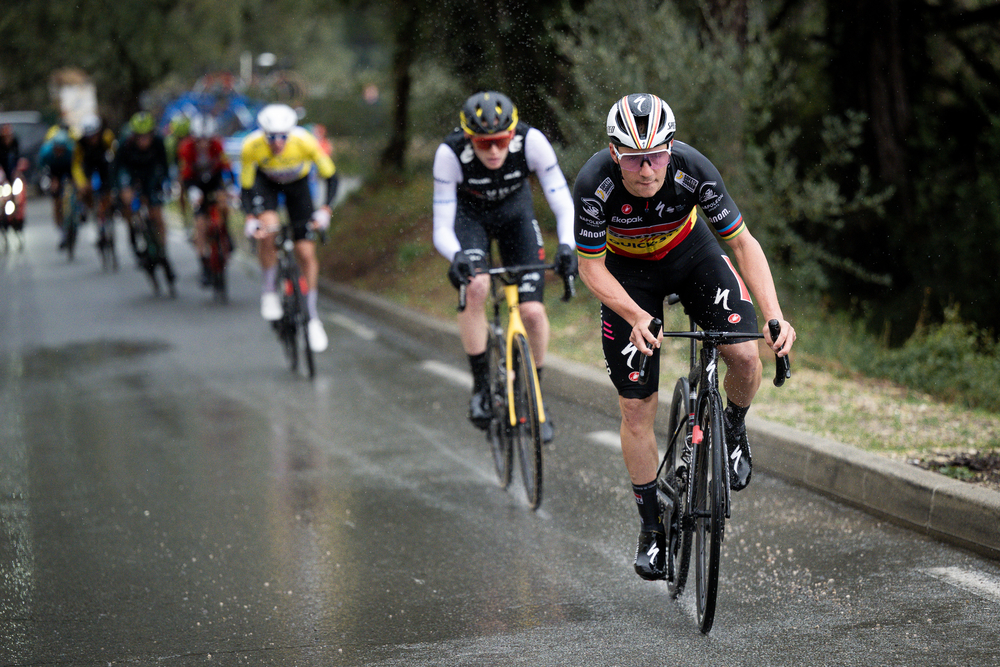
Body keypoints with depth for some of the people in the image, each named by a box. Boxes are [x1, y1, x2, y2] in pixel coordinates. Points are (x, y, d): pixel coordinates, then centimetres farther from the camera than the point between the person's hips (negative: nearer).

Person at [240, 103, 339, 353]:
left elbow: (330, 177, -22)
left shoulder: (305, 142, -35)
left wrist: (325, 210, -35)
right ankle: (268, 290, -9)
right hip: (265, 180, 0)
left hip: (297, 182, 0)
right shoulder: (251, 147, -33)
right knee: (267, 228, -31)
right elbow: (246, 187, -19)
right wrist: (250, 218, -34)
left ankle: (313, 317, 12)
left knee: (306, 253, -4)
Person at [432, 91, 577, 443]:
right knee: (475, 287, -31)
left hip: (515, 211, 1)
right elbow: (442, 230, -31)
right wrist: (457, 256, -52)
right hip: (469, 213, -1)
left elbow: (564, 206, -28)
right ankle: (481, 386, -14)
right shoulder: (450, 154, -34)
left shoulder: (531, 141, -32)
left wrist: (567, 245, -48)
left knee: (533, 312, -12)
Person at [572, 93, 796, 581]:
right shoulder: (594, 186, -34)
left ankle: (733, 429, 14)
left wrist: (776, 317, -33)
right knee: (637, 409, -4)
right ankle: (652, 527, 14)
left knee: (745, 357, -20)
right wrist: (637, 316, -38)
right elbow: (591, 267, -21)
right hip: (626, 271, -1)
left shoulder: (694, 171, -32)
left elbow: (743, 243, -23)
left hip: (689, 252, 1)